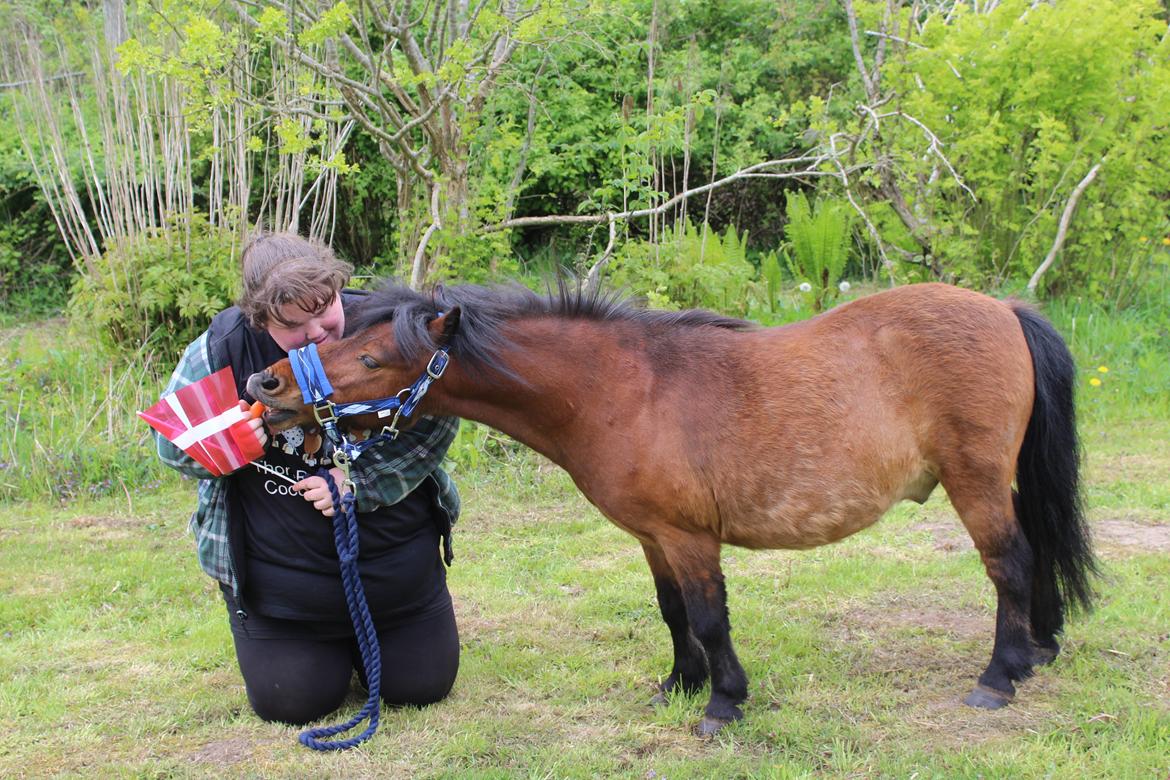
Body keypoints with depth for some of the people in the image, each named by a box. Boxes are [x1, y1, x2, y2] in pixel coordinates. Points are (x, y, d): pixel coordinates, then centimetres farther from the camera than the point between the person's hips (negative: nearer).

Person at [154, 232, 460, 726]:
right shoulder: (223, 347, -18)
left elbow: (434, 424, -10)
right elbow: (172, 439, -6)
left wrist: (360, 483, -23)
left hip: (396, 563, 1)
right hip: (277, 574, -1)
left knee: (421, 686, 10)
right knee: (292, 704, 4)